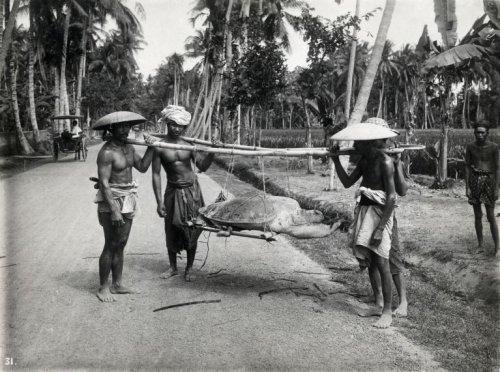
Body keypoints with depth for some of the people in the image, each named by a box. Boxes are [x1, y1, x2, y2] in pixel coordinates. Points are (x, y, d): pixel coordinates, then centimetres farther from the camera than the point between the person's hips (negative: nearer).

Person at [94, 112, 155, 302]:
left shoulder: (128, 147, 9)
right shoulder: (107, 153, -16)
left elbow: (142, 167, 13)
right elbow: (104, 184, -19)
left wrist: (150, 148, -1)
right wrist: (114, 210, -23)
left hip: (127, 201, 8)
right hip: (112, 201, -8)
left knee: (121, 245, 14)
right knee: (111, 246, -1)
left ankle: (117, 284, 24)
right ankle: (103, 288, 12)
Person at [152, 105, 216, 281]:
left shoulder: (189, 144, -2)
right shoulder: (159, 147, -9)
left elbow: (202, 166, 2)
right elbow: (156, 174, -9)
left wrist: (212, 153, -16)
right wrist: (159, 201, -14)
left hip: (192, 190, 1)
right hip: (173, 191, -1)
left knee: (192, 231, 5)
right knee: (171, 231, 6)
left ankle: (189, 269, 21)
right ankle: (173, 267, 27)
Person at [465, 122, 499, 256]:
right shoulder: (470, 147, 1)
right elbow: (467, 167, 4)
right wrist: (467, 186, 0)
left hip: (488, 181, -3)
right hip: (474, 181, 3)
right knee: (477, 216, 9)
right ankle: (480, 244, 21)